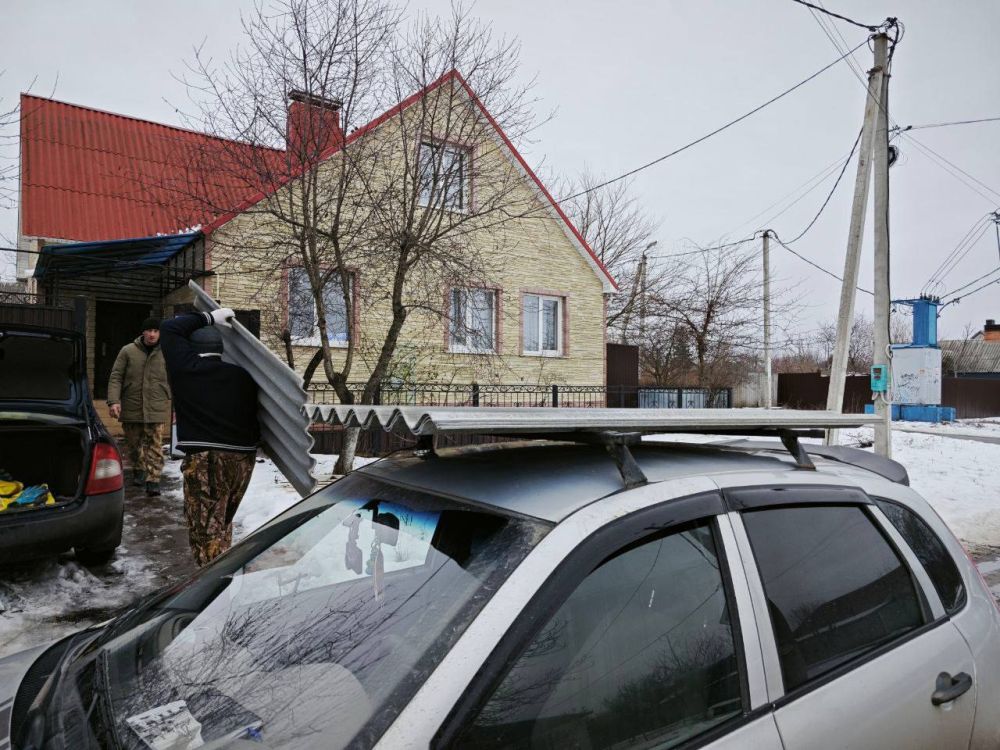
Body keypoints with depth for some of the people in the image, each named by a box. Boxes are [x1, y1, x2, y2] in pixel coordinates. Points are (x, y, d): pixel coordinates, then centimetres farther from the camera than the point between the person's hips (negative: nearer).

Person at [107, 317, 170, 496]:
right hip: (131, 407, 1)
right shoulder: (128, 351, 1)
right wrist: (114, 401, -12)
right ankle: (139, 470, 38)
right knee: (133, 443, 15)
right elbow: (115, 377, 0)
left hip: (156, 409, -1)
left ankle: (153, 480, -1)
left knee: (155, 446, -4)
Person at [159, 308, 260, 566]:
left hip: (206, 459, -6)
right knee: (222, 522, 23)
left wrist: (208, 318, 16)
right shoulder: (241, 375, 12)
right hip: (244, 458, 6)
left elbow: (168, 329, 14)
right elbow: (255, 412, 15)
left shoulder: (185, 366, 1)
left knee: (206, 530, -3)